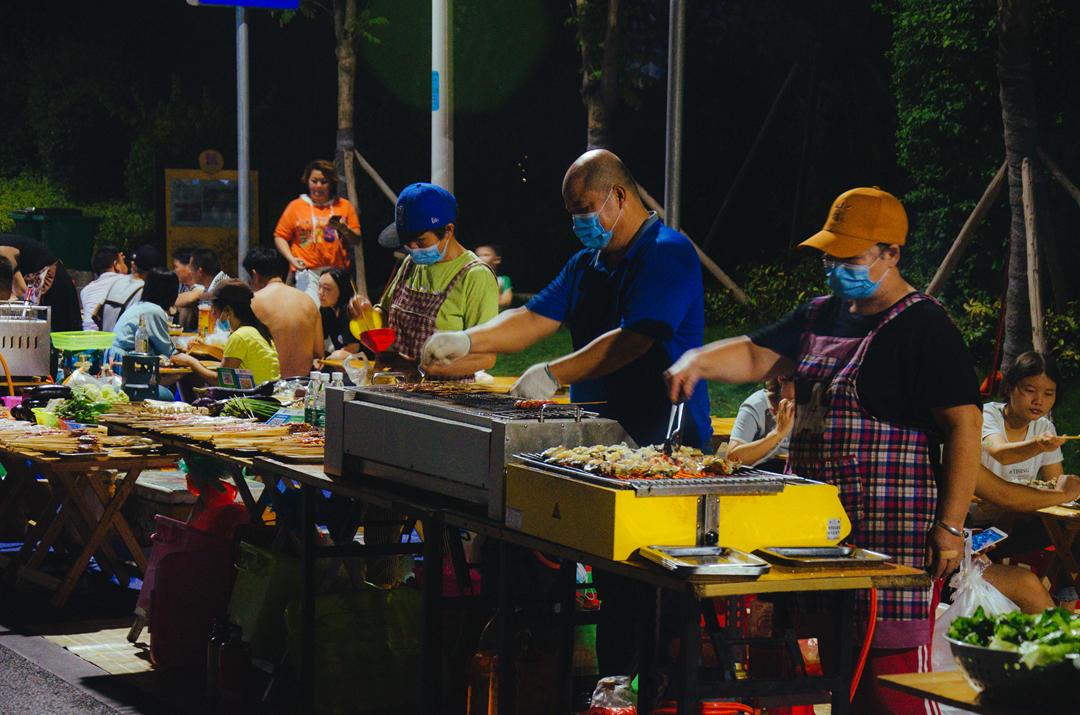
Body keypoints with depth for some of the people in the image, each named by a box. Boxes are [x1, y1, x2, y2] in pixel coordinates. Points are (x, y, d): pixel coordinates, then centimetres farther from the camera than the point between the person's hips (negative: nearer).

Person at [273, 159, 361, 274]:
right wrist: (291, 258, -5)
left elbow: (356, 239, 12)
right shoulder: (295, 206, 9)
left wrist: (344, 229, -8)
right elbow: (280, 236, 10)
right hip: (304, 272, -1)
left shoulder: (344, 206, 12)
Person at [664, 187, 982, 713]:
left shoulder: (924, 328, -9)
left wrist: (950, 527, -17)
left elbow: (964, 424, -13)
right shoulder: (821, 315, 16)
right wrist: (700, 360, -3)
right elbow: (758, 357, 18)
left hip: (892, 534, -8)